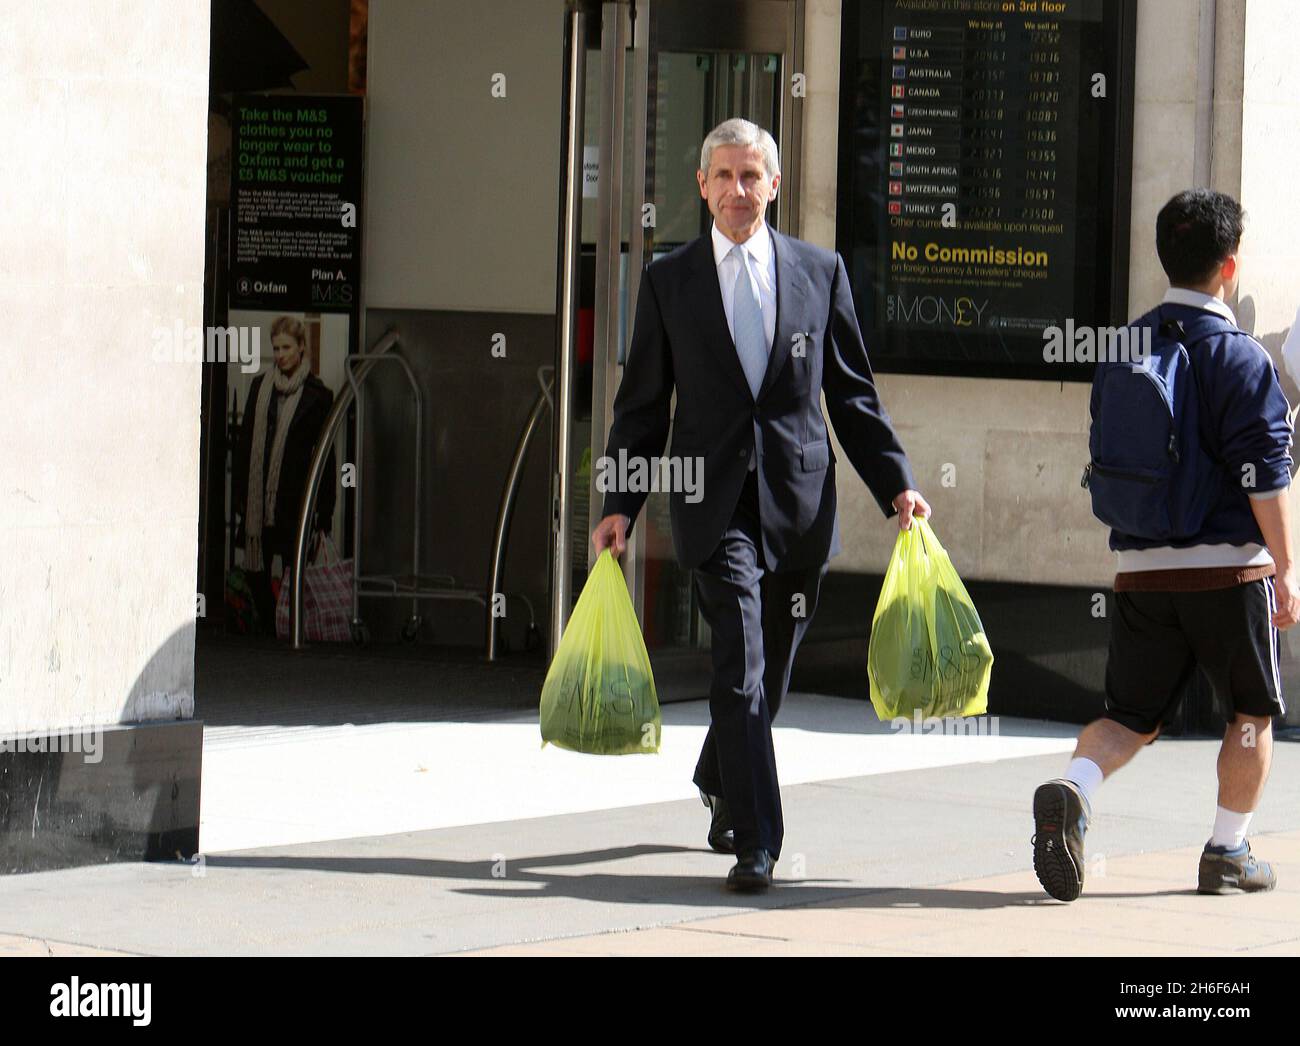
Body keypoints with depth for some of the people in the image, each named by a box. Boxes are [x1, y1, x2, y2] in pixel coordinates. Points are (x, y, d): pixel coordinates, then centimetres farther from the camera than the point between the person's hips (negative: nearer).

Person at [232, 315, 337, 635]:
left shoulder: (317, 395, -1)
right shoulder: (259, 387, 12)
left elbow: (325, 454, -1)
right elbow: (245, 441, 14)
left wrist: (323, 512, -5)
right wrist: (239, 495, 8)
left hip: (294, 500, -4)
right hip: (259, 499, 4)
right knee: (256, 572, 5)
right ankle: (269, 632, 15)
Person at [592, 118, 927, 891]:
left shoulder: (820, 272, 7)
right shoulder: (669, 281, 5)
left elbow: (853, 392, 10)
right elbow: (644, 404, 7)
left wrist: (896, 482, 2)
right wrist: (621, 506, 0)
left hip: (800, 502, 2)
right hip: (715, 502, -2)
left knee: (769, 673, 12)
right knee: (741, 664, -14)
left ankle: (720, 783, 40)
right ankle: (756, 841, -15)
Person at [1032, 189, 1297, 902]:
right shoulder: (1240, 358, -10)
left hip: (1141, 573, 5)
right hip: (1228, 567, -5)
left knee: (1131, 715, 9)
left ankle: (1072, 791, -19)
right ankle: (1227, 855, 16)